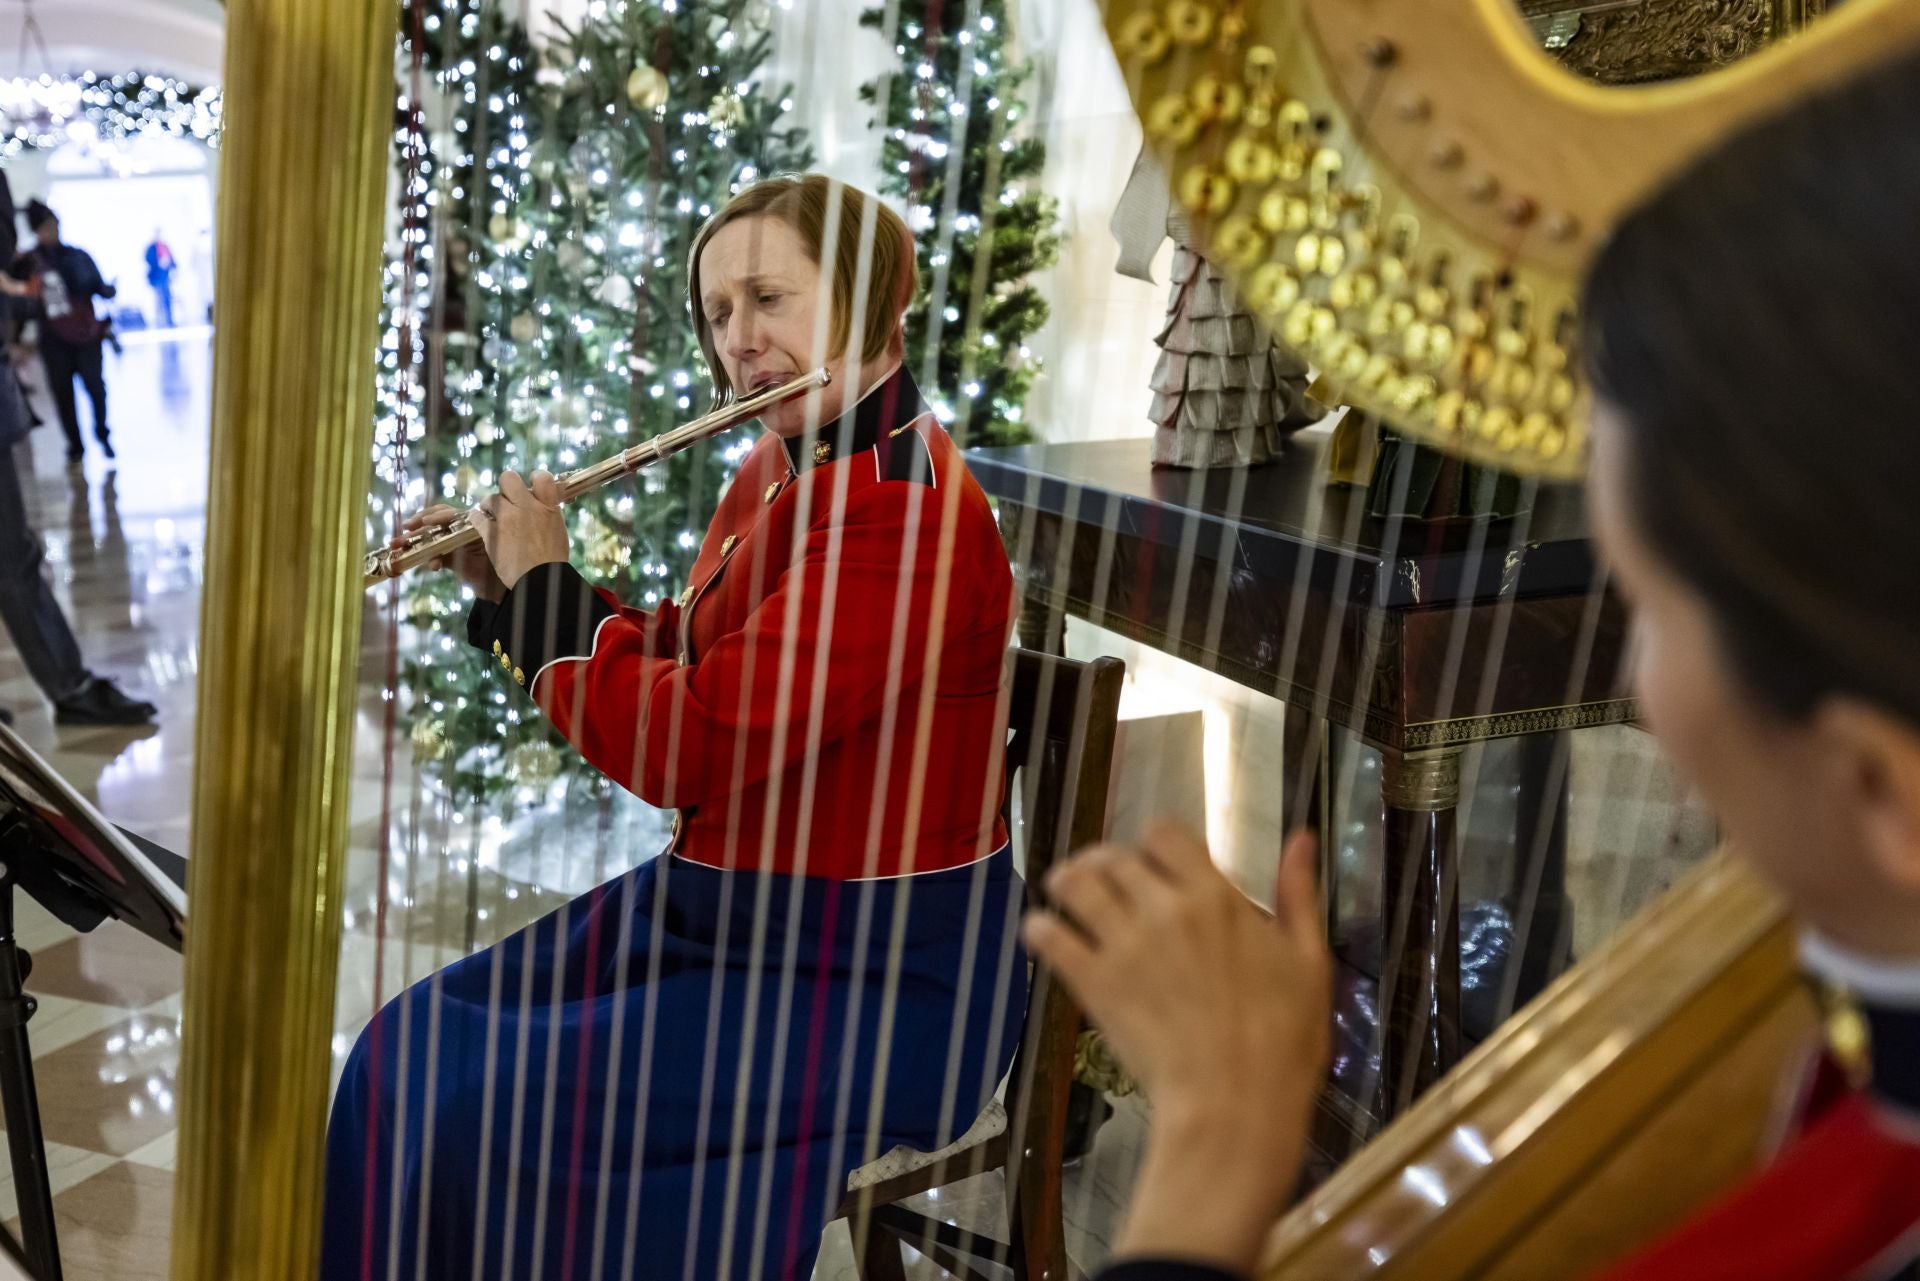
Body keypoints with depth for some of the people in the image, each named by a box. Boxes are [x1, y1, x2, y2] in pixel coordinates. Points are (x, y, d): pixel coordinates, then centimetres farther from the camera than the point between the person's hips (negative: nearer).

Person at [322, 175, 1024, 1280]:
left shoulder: (903, 512, -24)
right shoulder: (782, 468, 7)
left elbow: (690, 745, -27)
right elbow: (684, 664, 15)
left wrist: (545, 590, -13)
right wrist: (511, 588, 3)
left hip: (875, 978, -9)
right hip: (720, 908, 9)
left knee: (503, 1119, -16)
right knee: (417, 1053, 4)